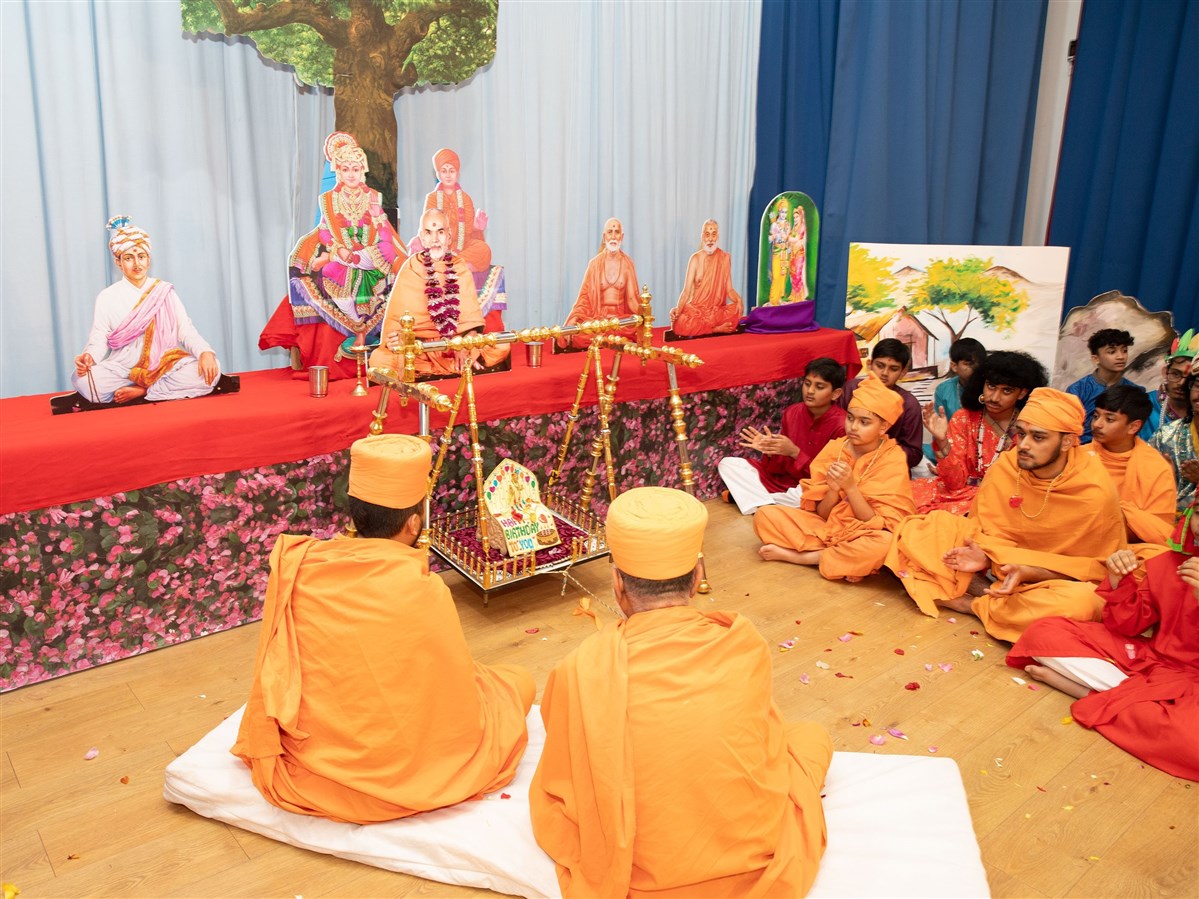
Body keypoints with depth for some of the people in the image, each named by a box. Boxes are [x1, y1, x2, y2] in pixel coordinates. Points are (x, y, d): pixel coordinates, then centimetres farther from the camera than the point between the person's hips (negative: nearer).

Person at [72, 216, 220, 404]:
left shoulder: (165, 291, 10)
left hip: (165, 366, 0)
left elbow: (186, 330, 2)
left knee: (210, 369, -28)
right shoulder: (107, 297, 8)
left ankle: (140, 391, -19)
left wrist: (205, 352, -19)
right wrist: (88, 356, -21)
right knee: (82, 378, -31)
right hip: (122, 370, 0)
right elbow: (98, 339, 3)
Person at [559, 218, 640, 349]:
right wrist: (574, 318, -13)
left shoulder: (627, 263, 8)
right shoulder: (595, 263, 6)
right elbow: (585, 297, 3)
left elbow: (632, 298, 6)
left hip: (622, 318, 0)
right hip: (597, 317, 0)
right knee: (577, 333, -32)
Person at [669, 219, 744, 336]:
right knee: (680, 324, -34)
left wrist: (738, 299, -18)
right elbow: (686, 291, -8)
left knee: (736, 310, -29)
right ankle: (717, 329, -16)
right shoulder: (695, 259, -3)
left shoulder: (725, 258, 5)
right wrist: (678, 309, -27)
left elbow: (729, 289, 4)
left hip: (718, 310, 2)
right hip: (696, 310, -2)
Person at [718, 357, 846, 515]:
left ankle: (752, 495, -15)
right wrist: (770, 451, -20)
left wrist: (794, 452, -25)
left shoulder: (842, 425, -17)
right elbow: (781, 467, 1)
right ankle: (765, 506, -20)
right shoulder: (791, 412, -1)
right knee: (727, 464, -3)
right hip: (782, 478, 6)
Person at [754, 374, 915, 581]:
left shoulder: (893, 459, -12)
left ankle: (796, 556, -19)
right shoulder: (834, 449, -3)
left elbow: (876, 523, -16)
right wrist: (833, 489, -23)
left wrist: (850, 487, -28)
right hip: (827, 526, 3)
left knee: (884, 543, -39)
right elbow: (821, 513, -3)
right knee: (764, 515, -13)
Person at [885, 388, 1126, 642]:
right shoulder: (1005, 467, -11)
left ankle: (977, 606, -18)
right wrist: (984, 557, -20)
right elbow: (985, 527, 3)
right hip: (999, 565, 3)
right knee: (914, 531, -13)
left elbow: (1100, 568, -10)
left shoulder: (1096, 493, -20)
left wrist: (1030, 573, -24)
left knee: (1081, 602, -40)